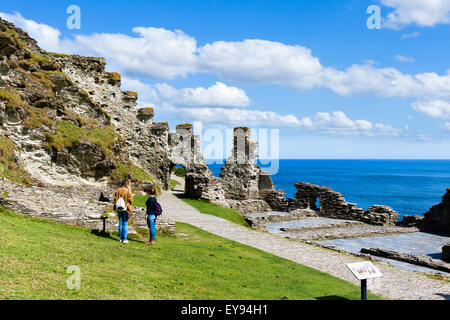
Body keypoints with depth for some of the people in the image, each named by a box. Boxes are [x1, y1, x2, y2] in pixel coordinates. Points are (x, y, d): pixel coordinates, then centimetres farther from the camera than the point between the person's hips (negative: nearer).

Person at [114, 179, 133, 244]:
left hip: (119, 209, 4)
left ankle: (121, 238, 17)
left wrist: (116, 207, 13)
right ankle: (125, 239, 3)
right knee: (125, 224, 2)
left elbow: (115, 199, 5)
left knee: (120, 223, 12)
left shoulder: (118, 190, 1)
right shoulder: (128, 191, -12)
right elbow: (130, 200, -12)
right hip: (126, 208, -4)